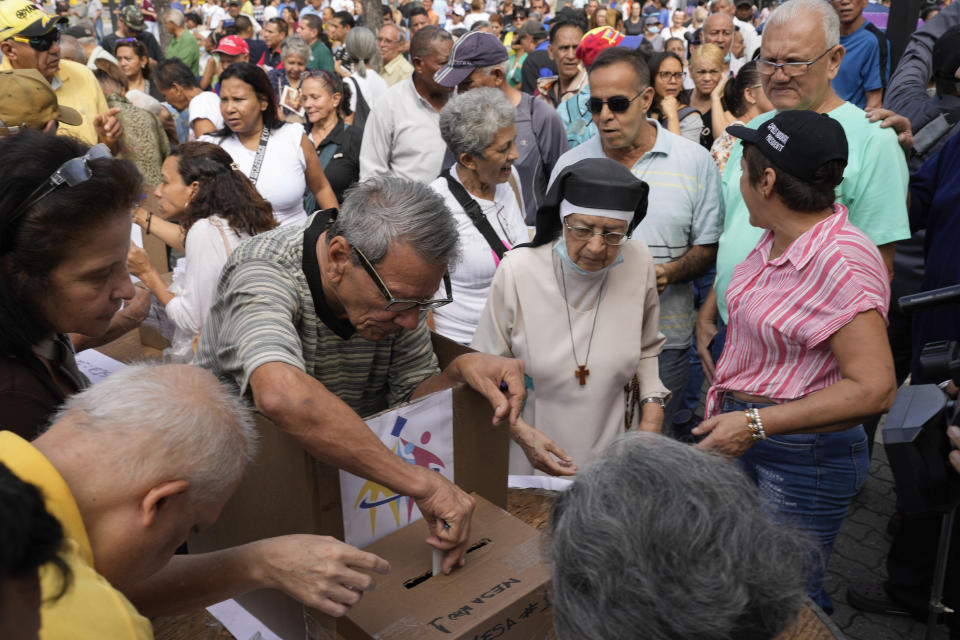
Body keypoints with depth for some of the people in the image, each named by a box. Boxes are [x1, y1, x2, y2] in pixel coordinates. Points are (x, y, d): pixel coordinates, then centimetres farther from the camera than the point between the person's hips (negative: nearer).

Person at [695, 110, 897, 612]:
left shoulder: (842, 261, -25)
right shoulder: (776, 239, 1)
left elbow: (875, 389, -27)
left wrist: (756, 423, -28)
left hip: (804, 455, -8)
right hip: (746, 436, 8)